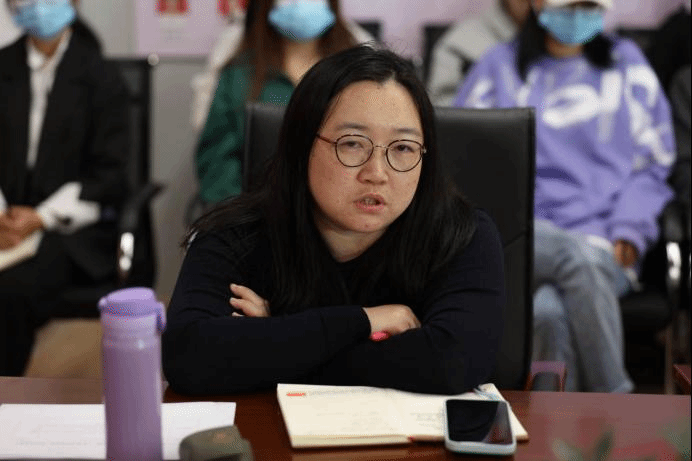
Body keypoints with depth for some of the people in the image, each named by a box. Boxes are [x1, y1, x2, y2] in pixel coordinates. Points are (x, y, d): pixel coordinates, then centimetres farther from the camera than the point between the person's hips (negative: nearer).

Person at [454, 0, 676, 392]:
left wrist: (629, 233, -2)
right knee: (579, 257, -36)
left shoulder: (627, 64, 19)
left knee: (549, 311, -35)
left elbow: (652, 164, 16)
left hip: (604, 245, 0)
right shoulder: (500, 67, 18)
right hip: (517, 236, 0)